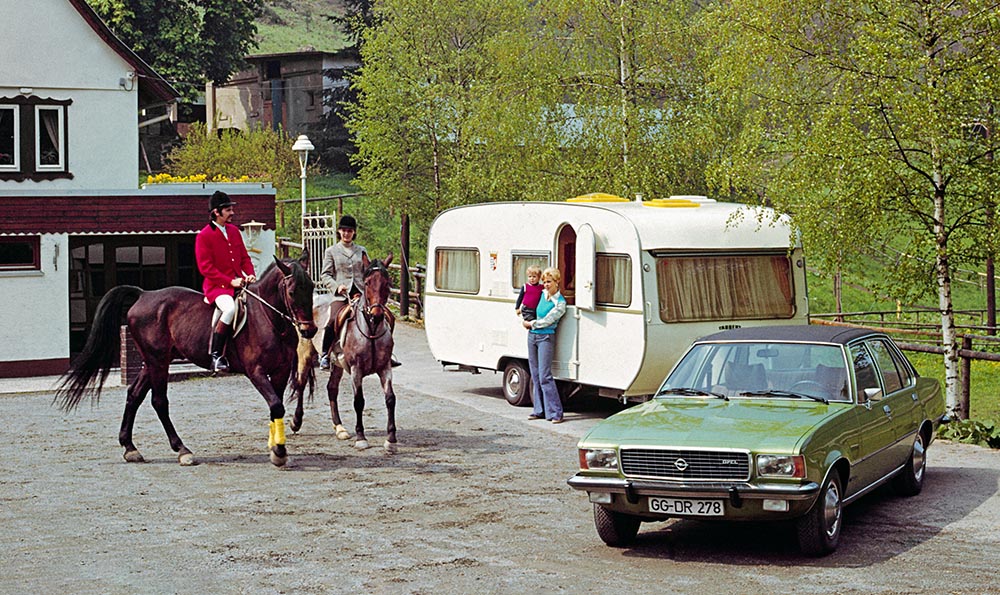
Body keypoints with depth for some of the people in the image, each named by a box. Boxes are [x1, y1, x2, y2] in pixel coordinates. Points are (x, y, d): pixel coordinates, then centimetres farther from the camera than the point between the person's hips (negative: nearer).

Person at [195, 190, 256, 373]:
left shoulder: (234, 230, 16)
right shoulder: (204, 236, -6)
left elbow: (244, 257, 21)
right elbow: (205, 268, -11)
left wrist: (250, 274, 1)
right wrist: (230, 281, -17)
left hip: (239, 283, 7)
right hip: (217, 286, -7)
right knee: (230, 308, -34)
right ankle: (216, 356, -28)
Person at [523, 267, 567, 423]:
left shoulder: (560, 303, -10)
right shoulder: (543, 295, 10)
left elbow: (546, 321, -13)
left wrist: (530, 324, -3)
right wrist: (528, 322, 15)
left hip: (546, 338, -7)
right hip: (532, 336, 7)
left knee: (545, 375, -13)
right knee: (535, 375, 8)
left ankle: (555, 412, -13)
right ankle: (539, 410, 14)